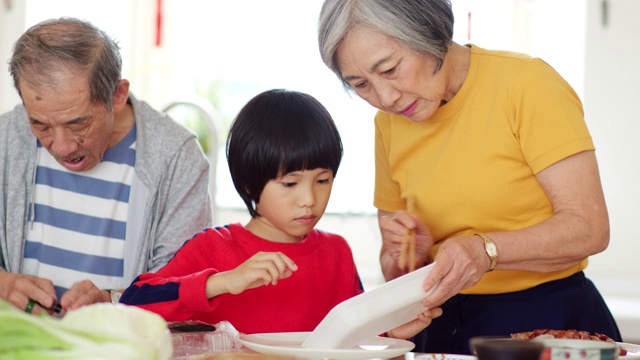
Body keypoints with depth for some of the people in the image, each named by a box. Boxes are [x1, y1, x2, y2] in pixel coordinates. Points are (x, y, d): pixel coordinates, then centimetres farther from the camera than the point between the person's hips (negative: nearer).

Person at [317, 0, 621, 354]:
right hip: (444, 326, 5)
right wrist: (413, 254, -10)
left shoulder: (524, 81, -10)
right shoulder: (389, 124, 7)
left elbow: (589, 228, -15)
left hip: (551, 323, -5)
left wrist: (484, 250, -28)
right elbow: (394, 271, 13)